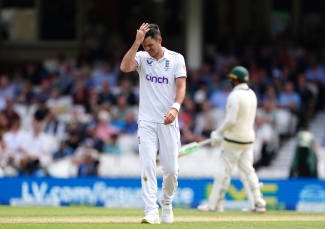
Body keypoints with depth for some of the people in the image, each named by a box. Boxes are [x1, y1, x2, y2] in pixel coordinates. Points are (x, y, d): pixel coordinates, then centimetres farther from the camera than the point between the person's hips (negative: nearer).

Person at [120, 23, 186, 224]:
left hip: (168, 122, 0)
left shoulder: (176, 59, -1)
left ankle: (167, 203, 28)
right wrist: (137, 42, -21)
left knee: (171, 168, 2)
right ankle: (152, 212, -13)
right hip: (147, 122, 0)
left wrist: (175, 107, -26)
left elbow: (181, 87, -9)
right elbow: (125, 67, -18)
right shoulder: (142, 57, 1)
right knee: (148, 166, -9)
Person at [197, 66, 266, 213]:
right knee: (247, 170, 8)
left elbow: (230, 120, -22)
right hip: (248, 138, 8)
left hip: (233, 140, -8)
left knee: (224, 171, 0)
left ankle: (215, 205, 5)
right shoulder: (252, 95, 10)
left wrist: (218, 134, -8)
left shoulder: (235, 96, -17)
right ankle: (258, 203, 0)